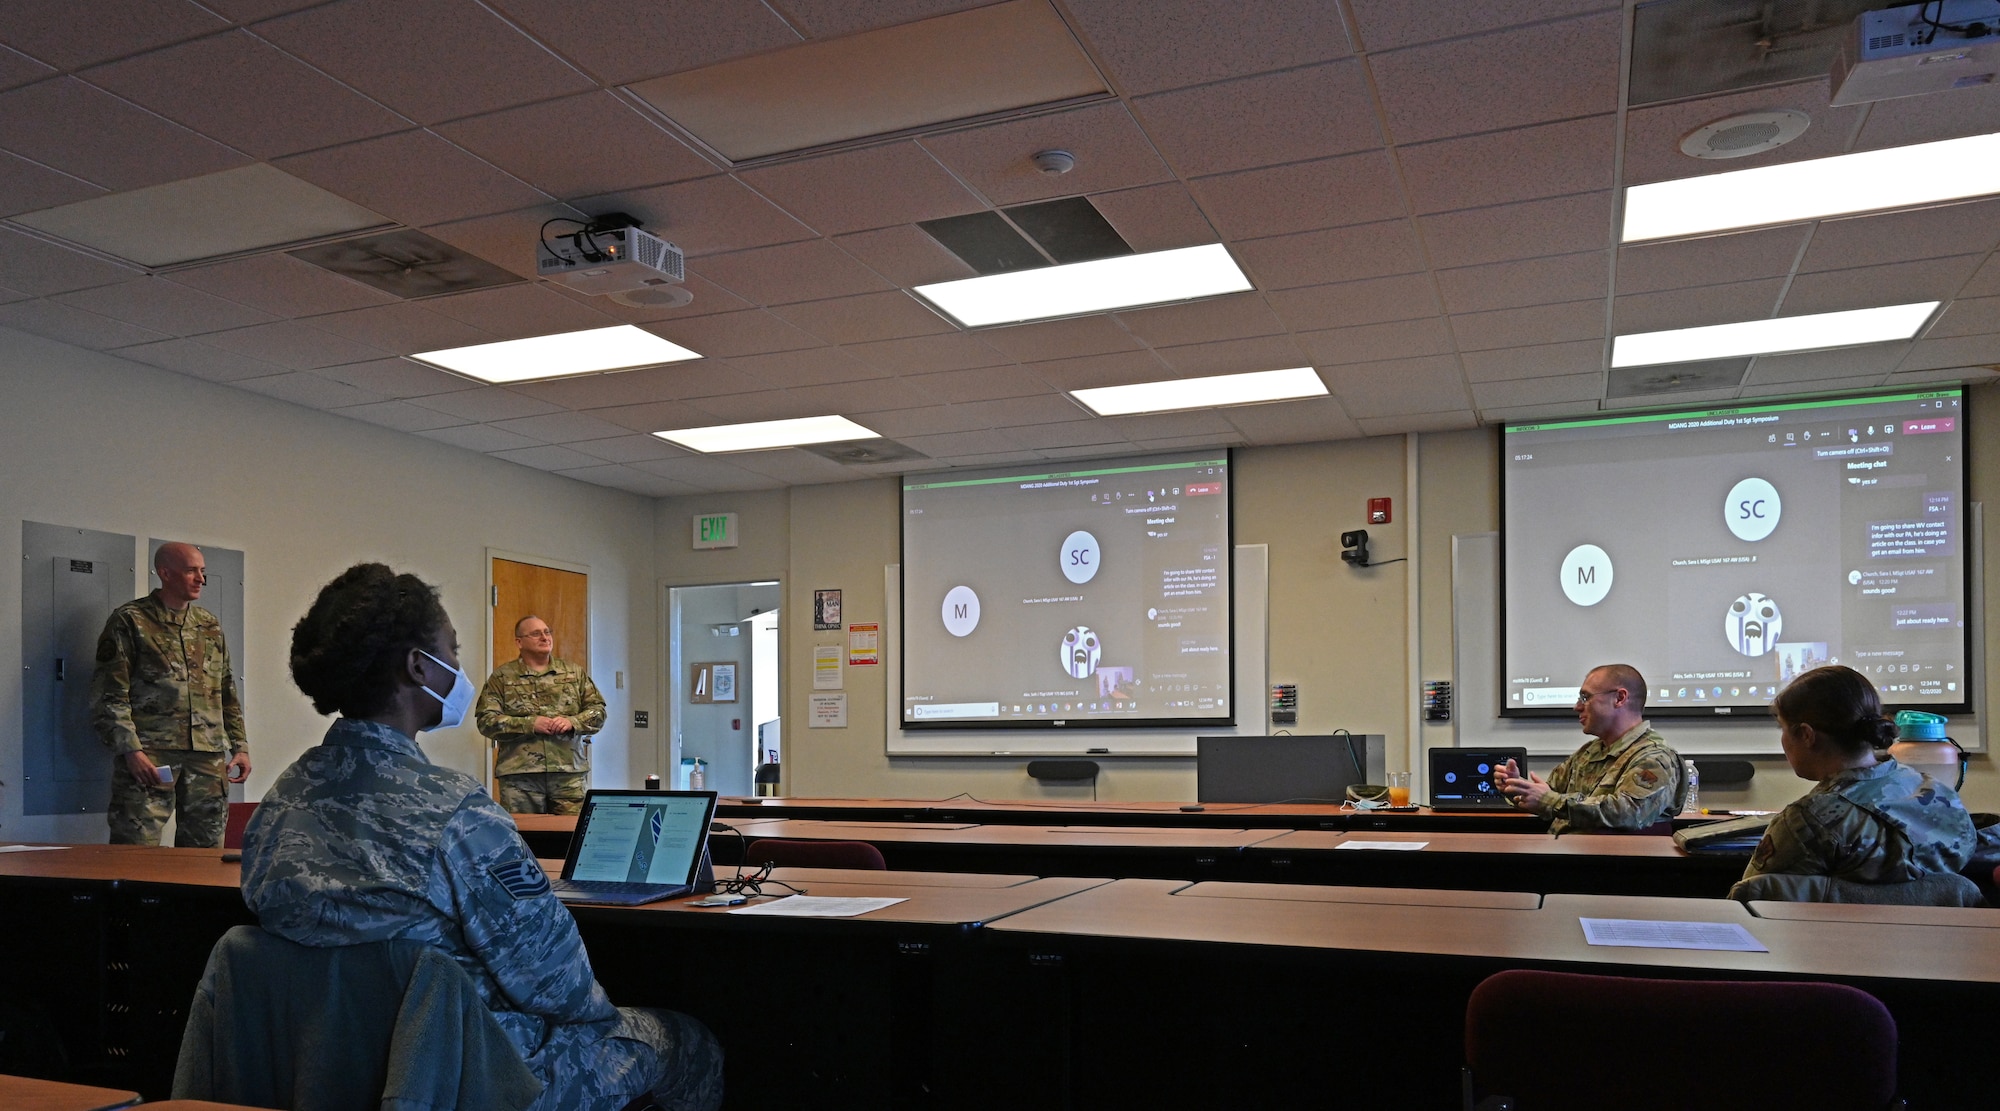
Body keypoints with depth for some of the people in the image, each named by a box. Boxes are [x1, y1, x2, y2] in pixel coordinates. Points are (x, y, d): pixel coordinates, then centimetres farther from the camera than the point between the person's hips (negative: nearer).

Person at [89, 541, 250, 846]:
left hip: (208, 756, 5)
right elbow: (108, 695, -5)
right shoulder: (130, 621, 0)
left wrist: (240, 746, 13)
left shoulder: (210, 625, 17)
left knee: (206, 848, 6)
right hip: (148, 755, -5)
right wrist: (131, 750, -14)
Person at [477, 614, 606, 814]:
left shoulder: (574, 673, 14)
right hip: (518, 775, -1)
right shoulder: (502, 677, 7)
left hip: (569, 773, 2)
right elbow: (486, 720, -1)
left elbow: (598, 711, 12)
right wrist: (530, 724, -11)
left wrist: (572, 722, -7)